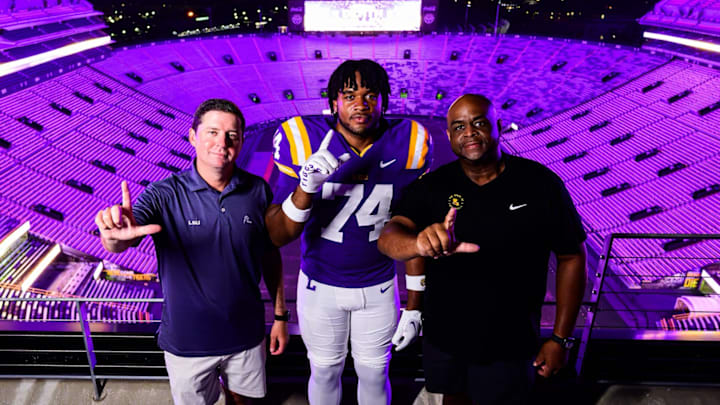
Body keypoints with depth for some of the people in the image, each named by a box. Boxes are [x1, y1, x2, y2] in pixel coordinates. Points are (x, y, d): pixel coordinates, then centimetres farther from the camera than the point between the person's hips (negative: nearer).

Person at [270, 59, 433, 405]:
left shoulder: (406, 144, -15)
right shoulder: (304, 140, -18)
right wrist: (307, 188, -34)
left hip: (378, 287, 1)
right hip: (319, 285, 0)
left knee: (374, 373, 19)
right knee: (324, 371, 21)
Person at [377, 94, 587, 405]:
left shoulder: (541, 184, -14)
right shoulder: (431, 187, -10)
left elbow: (572, 257, -6)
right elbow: (388, 237, -25)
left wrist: (561, 338, -7)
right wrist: (421, 243, -48)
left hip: (509, 344, -2)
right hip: (443, 335, 3)